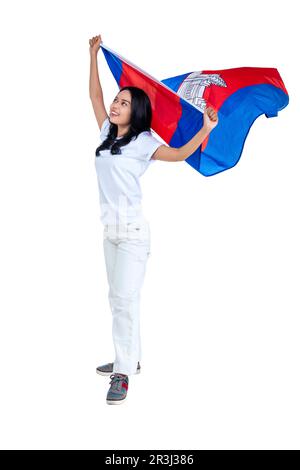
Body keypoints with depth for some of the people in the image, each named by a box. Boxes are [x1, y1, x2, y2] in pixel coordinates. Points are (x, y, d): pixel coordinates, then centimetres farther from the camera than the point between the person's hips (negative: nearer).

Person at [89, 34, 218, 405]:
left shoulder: (142, 141, -6)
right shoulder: (108, 133, 12)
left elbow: (178, 154, -18)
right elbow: (95, 96, 20)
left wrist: (205, 130, -30)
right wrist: (93, 55, 23)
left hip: (131, 230, -7)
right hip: (110, 228, 7)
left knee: (125, 299, -8)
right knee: (118, 298, 13)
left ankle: (123, 373, 0)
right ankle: (130, 359, 25)